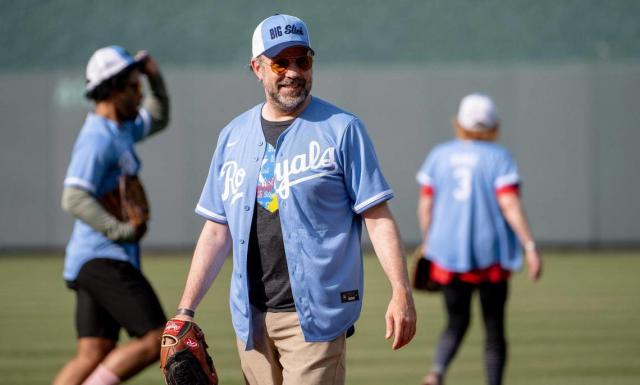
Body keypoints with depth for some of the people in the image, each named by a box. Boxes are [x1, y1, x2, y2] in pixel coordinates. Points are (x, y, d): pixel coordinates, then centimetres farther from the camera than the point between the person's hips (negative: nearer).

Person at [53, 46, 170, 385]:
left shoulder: (120, 128, 16)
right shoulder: (97, 138, -14)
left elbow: (157, 119, 35)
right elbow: (75, 199, -23)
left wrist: (155, 77, 19)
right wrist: (124, 231, -23)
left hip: (103, 263, 10)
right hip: (103, 260, -10)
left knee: (92, 357, 4)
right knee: (156, 341, -12)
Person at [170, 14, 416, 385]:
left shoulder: (341, 129, 0)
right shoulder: (233, 136, 14)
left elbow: (378, 218, -4)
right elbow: (217, 231, 15)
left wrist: (401, 292, -15)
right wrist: (185, 310, 8)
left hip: (316, 316, -5)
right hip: (251, 319, 5)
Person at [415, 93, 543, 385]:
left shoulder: (439, 156, 6)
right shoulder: (498, 157, -4)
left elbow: (425, 206, 6)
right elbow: (510, 205, -14)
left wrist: (428, 244, 19)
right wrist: (530, 246, -13)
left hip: (448, 252, 3)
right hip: (490, 254, -3)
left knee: (456, 323, 13)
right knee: (494, 328, 7)